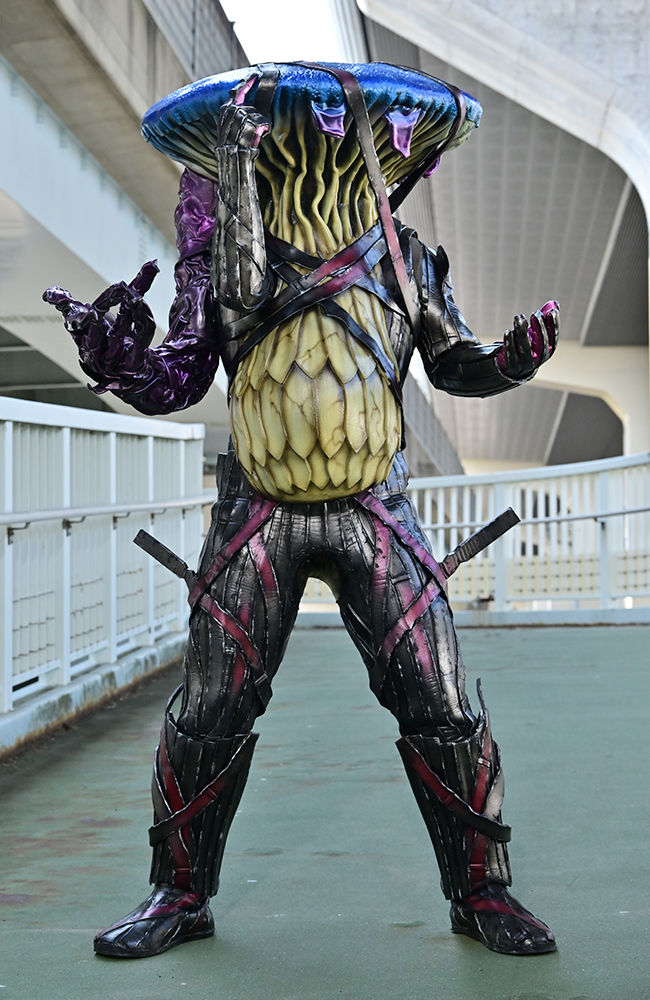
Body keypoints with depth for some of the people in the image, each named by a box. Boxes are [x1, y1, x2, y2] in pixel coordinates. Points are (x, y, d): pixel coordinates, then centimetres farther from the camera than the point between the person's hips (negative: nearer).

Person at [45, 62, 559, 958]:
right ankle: (181, 894, 22)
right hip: (260, 513, 0)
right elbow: (178, 381, -1)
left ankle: (481, 892, 16)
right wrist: (115, 356, -20)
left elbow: (454, 365, 12)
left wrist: (512, 359, -8)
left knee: (441, 708, -2)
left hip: (374, 512, 1)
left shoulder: (406, 261, 1)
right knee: (209, 714, 3)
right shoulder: (224, 259, -3)